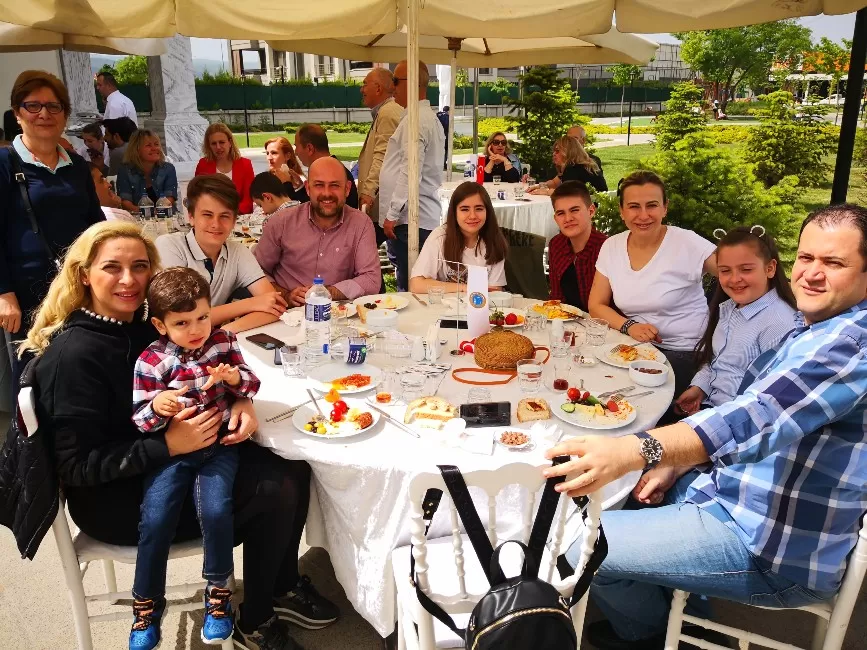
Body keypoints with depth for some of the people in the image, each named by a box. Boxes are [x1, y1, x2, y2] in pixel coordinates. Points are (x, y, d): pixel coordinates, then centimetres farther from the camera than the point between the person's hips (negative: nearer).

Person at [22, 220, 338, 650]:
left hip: (177, 457, 8)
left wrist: (240, 403, -12)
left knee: (293, 469, -7)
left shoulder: (143, 324, 2)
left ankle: (284, 586, 17)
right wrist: (169, 444, -29)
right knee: (274, 494, -19)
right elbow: (77, 466, -21)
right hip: (114, 500, -8)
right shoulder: (75, 354, -21)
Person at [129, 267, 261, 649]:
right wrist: (157, 406, -25)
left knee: (215, 509, -21)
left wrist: (235, 378, -16)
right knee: (155, 519, -15)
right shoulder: (151, 361, -5)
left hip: (219, 445, 1)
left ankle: (218, 590, 6)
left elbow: (251, 385, 6)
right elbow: (140, 418, -3)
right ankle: (147, 603, 12)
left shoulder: (223, 342, 2)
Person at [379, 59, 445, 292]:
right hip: (426, 216, 10)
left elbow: (410, 172, -20)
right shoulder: (429, 117, 21)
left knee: (409, 287, -7)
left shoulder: (415, 120, -12)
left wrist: (392, 214, -17)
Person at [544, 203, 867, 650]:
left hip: (771, 548, -10)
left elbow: (760, 416, -42)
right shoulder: (816, 332, 9)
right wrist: (674, 462, 2)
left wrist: (634, 451, -56)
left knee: (582, 547, -7)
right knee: (613, 494, 22)